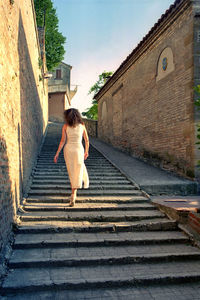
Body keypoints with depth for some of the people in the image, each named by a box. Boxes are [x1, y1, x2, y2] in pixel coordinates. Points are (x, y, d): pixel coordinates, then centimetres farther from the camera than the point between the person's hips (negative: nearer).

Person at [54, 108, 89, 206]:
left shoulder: (65, 126, -2)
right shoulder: (82, 126, 2)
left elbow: (63, 141, -8)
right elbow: (87, 140, 6)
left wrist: (57, 154, -4)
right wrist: (86, 151, 20)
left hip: (68, 150, 1)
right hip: (78, 150, -1)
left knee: (72, 172, 17)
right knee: (77, 173, 4)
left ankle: (74, 193, 29)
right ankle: (73, 195, -7)